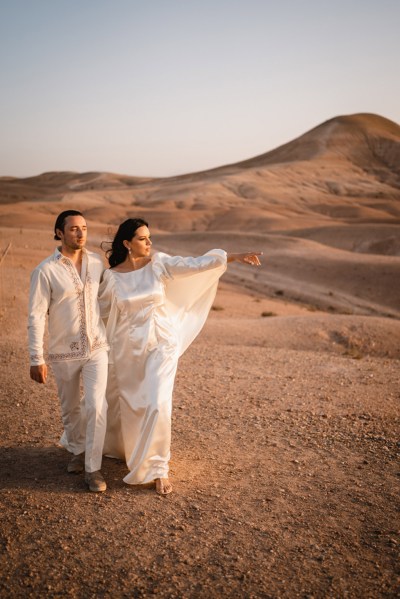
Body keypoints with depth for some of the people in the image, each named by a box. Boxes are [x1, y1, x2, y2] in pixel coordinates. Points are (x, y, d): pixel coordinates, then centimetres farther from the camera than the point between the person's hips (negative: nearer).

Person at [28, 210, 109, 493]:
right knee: (71, 409, 15)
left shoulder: (97, 262, -2)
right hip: (64, 352, -1)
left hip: (96, 347, 2)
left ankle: (93, 467, 6)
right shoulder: (45, 270, -13)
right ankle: (77, 450, 41)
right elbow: (36, 316, -12)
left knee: (96, 406, -9)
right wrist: (37, 359, -14)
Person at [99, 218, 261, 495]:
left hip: (161, 344, -1)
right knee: (123, 402, 18)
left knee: (158, 404, -11)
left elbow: (198, 264, -11)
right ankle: (118, 446, 49)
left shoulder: (160, 263, -5)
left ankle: (158, 468, 6)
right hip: (127, 347, 1)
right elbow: (102, 308, 8)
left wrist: (236, 256, -17)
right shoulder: (112, 276, -4)